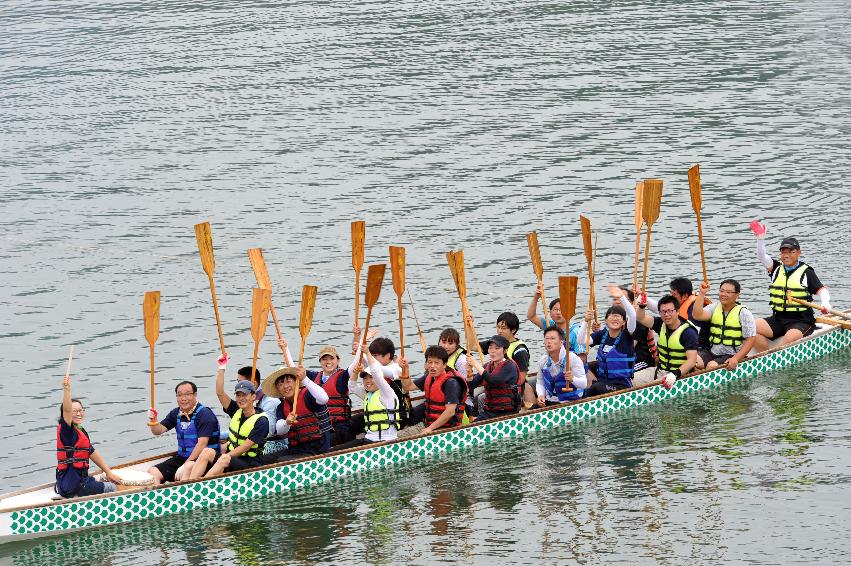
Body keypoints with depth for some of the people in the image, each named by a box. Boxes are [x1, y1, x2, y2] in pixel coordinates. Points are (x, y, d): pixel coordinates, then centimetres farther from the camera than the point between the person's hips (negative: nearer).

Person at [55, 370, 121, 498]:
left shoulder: (81, 432, 13)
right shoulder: (66, 431, -13)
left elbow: (93, 453, 19)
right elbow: (66, 410, -32)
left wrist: (109, 472, 19)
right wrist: (67, 389, -45)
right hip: (73, 486, -9)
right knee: (111, 488, 0)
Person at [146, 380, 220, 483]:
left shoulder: (204, 414, -12)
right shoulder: (176, 413, 12)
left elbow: (202, 444, -20)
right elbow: (159, 431, 13)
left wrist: (185, 465, -22)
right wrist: (153, 421, -11)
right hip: (181, 458, 7)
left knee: (188, 469, -39)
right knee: (152, 471, -11)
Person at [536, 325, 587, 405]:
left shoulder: (572, 358, -12)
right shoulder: (544, 360, 5)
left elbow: (584, 384, -14)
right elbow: (540, 383, 18)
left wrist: (573, 379, -35)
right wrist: (540, 395, -2)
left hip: (570, 402, -5)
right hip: (549, 402, 5)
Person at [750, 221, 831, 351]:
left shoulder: (806, 272, 1)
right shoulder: (777, 268, 13)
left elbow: (821, 290, -6)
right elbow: (762, 257, -2)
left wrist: (825, 303, -28)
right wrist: (760, 239, -19)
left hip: (801, 321, -5)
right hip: (778, 319, 5)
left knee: (790, 339, -36)